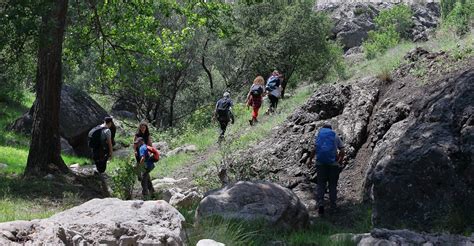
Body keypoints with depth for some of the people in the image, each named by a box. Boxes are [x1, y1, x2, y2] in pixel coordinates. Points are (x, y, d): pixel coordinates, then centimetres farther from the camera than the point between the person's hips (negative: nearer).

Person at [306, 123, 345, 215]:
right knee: (333, 184, 12)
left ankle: (320, 204, -9)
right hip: (333, 163, 0)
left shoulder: (318, 134, 10)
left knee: (320, 184, 6)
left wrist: (310, 160, 6)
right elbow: (342, 151, 4)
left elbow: (314, 149, -4)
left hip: (320, 162, 0)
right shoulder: (335, 136, 11)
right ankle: (333, 205, 16)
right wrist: (340, 162, 18)